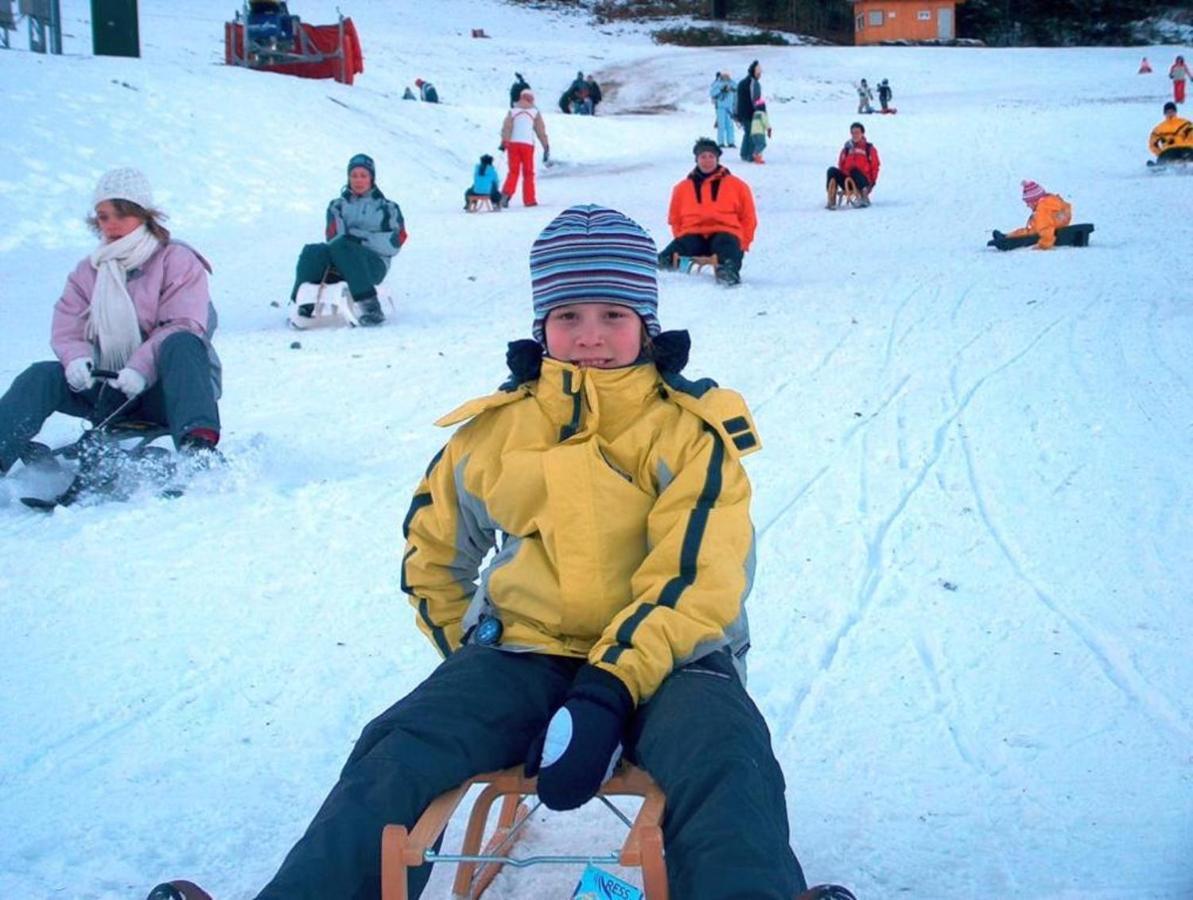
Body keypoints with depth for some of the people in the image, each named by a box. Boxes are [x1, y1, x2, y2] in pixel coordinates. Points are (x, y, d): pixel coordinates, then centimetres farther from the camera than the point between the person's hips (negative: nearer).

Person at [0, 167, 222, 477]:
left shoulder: (176, 260, -1)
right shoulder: (88, 271, 15)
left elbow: (183, 326, -14)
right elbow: (66, 329, 7)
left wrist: (141, 368, -29)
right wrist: (77, 359, -18)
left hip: (164, 387, -4)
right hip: (111, 390, 5)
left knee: (180, 343, -35)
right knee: (41, 377, -15)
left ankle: (198, 445, -51)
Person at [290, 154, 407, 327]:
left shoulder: (387, 208, 15)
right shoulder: (338, 206, 21)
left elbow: (393, 244, 0)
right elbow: (334, 237, 4)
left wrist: (362, 238, -11)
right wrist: (351, 237, -16)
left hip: (373, 265, -3)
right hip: (339, 266, 3)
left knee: (341, 246, -34)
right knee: (312, 252, -28)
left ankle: (369, 304, -43)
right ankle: (304, 306, -34)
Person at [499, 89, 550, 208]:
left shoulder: (512, 111, 10)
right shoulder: (535, 112, 8)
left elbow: (506, 127, -2)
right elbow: (541, 131, 7)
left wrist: (504, 143, -7)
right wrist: (546, 147, 9)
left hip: (513, 144, 1)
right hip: (527, 144, -1)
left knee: (513, 171, 6)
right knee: (528, 172, 7)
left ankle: (506, 192, -17)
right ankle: (529, 200, 5)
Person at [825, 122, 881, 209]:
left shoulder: (869, 149, 10)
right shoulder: (846, 149, 17)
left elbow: (875, 166, 8)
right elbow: (841, 166, 16)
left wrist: (872, 182, -3)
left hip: (863, 181, -3)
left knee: (854, 170, -35)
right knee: (832, 170, -23)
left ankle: (864, 198, -34)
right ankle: (831, 201, -35)